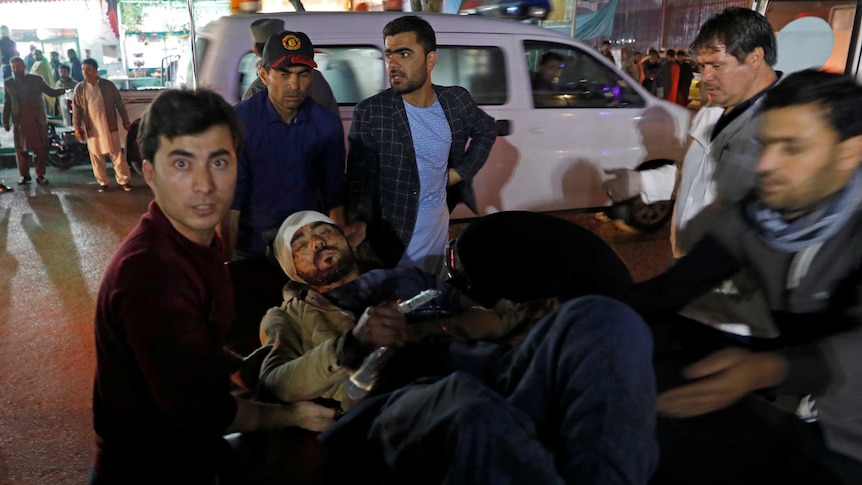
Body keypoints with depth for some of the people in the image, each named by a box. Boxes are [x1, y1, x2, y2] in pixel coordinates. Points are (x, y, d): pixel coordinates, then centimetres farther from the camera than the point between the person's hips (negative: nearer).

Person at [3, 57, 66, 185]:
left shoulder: (36, 80, 5)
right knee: (21, 150, 5)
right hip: (19, 122, 1)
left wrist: (61, 91, -17)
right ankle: (24, 175, 14)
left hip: (37, 120, -1)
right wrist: (5, 120, 8)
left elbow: (50, 91, 5)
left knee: (40, 149, 2)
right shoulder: (8, 83, 9)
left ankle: (40, 175, 9)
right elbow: (7, 103, 11)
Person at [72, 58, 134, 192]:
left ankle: (123, 180, 11)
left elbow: (119, 103, 3)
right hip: (91, 128, 1)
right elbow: (76, 109, 3)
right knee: (96, 156, 6)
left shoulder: (108, 85, -1)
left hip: (110, 126, -1)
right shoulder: (79, 88, 2)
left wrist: (125, 121, 2)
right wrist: (77, 128, -1)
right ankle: (102, 182, 16)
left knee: (117, 153, 3)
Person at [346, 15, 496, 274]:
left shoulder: (457, 101, -5)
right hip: (389, 238, -4)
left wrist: (460, 171, 4)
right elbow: (360, 185, -12)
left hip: (439, 228, 4)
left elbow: (486, 130, 16)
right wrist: (357, 240, -18)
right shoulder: (370, 112, -16)